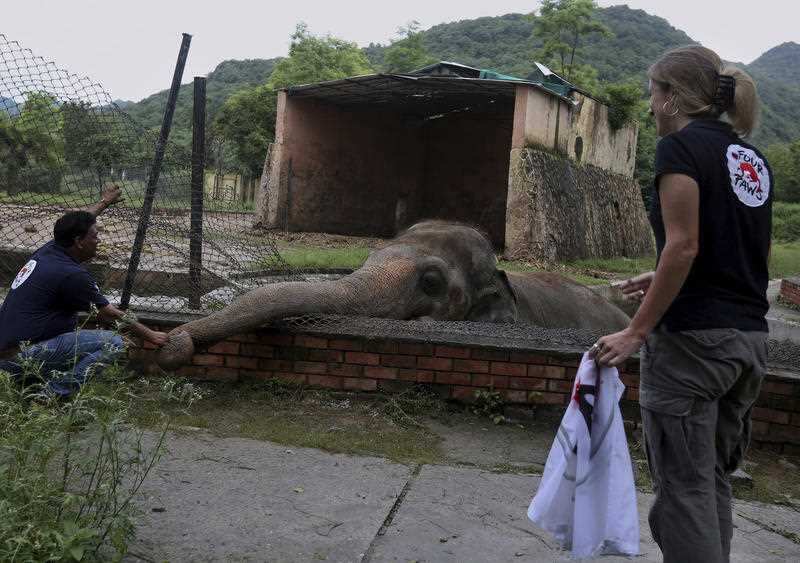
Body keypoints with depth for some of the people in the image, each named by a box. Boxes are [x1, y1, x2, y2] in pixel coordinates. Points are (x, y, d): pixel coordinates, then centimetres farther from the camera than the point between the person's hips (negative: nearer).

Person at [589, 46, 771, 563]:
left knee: (685, 487, -1)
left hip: (693, 339, -8)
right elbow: (746, 253, 17)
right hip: (750, 340, 8)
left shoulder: (681, 144, -9)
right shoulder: (753, 158, 15)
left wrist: (636, 332, -14)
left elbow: (683, 246, -18)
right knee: (715, 478, 17)